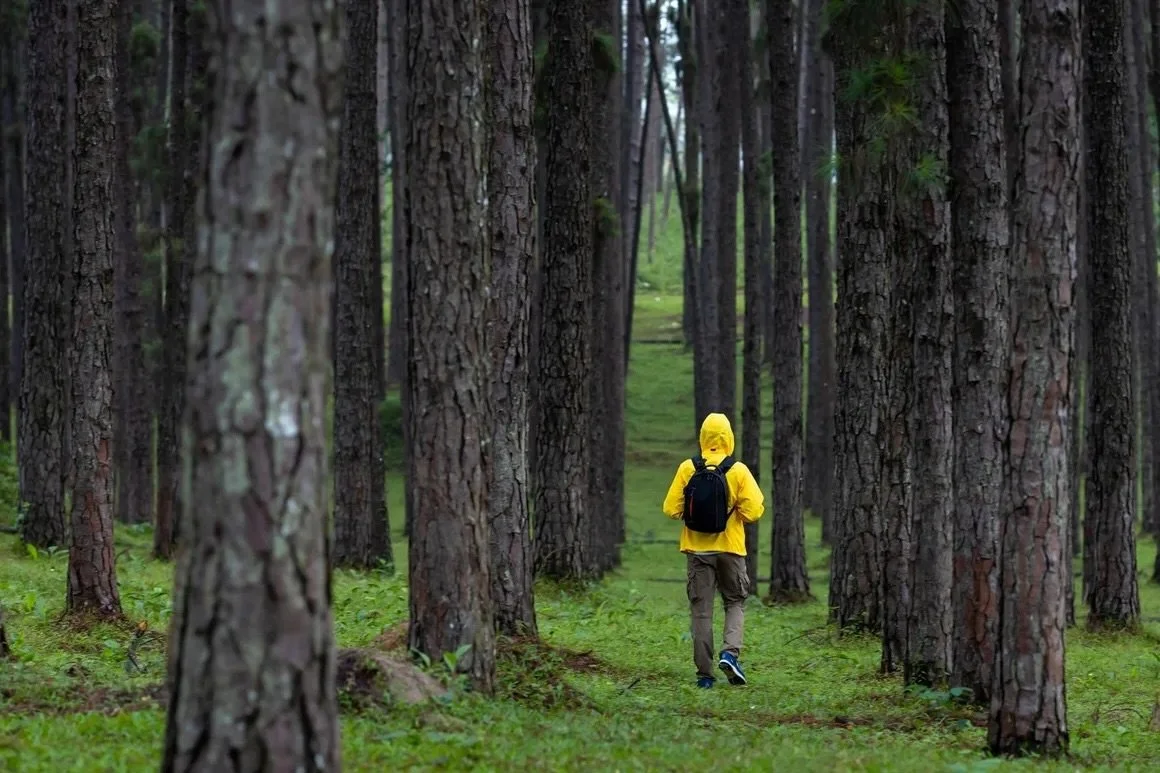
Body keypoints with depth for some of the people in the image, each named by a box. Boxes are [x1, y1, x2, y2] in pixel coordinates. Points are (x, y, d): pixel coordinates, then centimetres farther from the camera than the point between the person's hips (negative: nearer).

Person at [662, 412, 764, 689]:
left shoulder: (687, 469, -6)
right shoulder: (738, 471, -9)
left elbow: (671, 509, -6)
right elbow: (753, 511, -11)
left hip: (697, 549, 1)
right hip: (730, 549, -1)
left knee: (701, 609, 7)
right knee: (735, 603, 16)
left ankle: (704, 673, 5)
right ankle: (730, 652, -7)